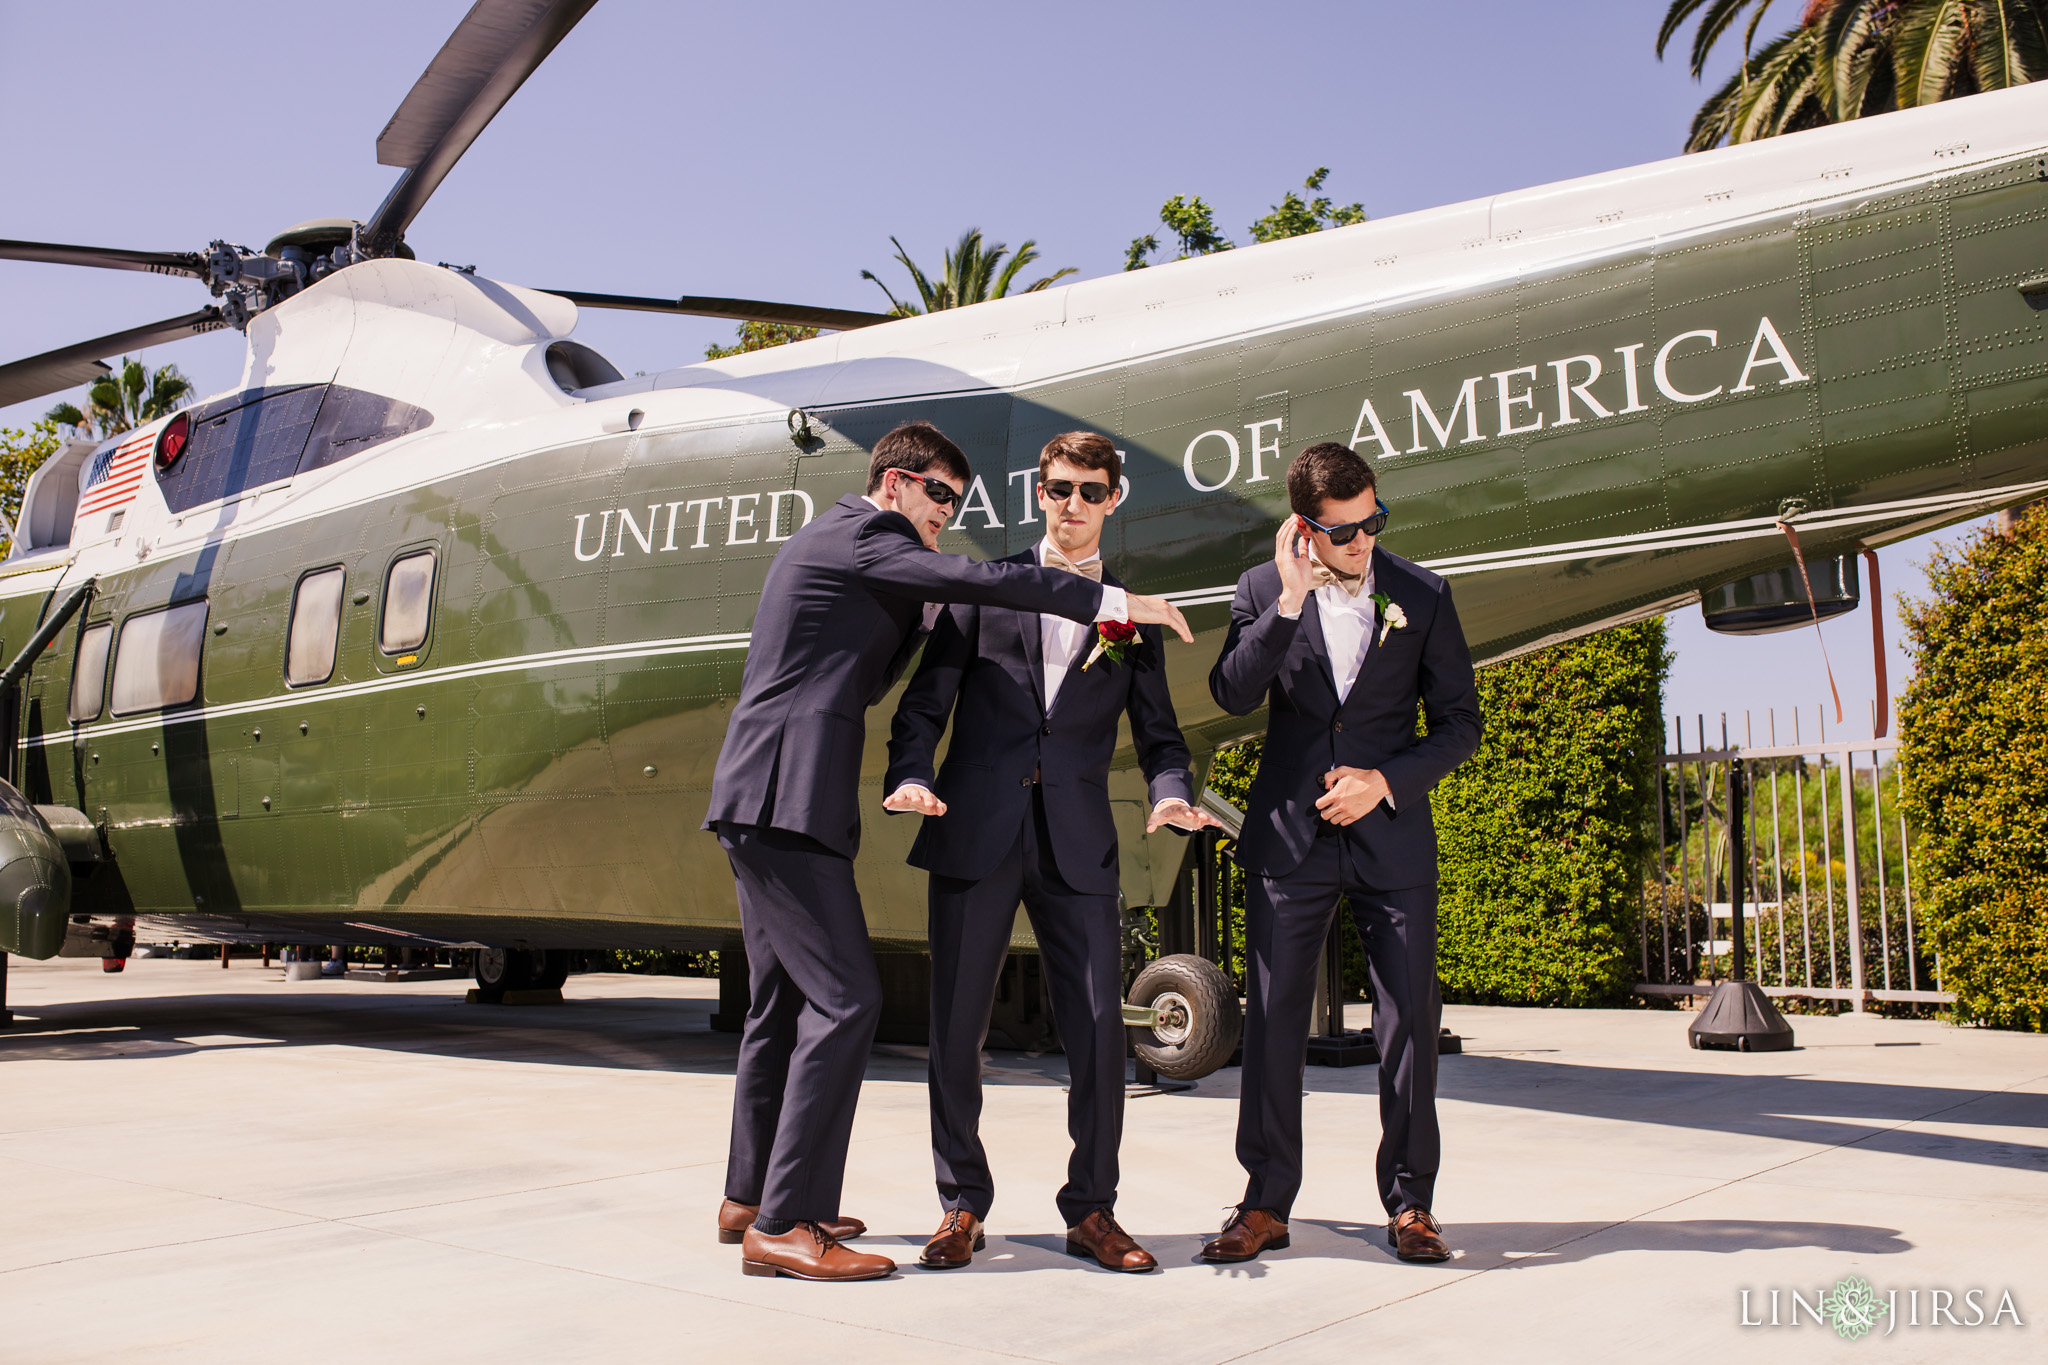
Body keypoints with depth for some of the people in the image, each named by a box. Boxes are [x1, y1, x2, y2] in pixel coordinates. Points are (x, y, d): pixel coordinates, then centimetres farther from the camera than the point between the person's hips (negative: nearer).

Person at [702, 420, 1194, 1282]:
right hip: (785, 800, -11)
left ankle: (751, 1198, 25)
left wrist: (922, 607, 13)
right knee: (844, 999, -12)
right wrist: (1114, 601, -16)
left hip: (759, 805, 11)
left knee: (784, 1000, 15)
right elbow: (983, 580, -18)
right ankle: (781, 1226, -9)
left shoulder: (840, 547, 25)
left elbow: (862, 683, 24)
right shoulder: (856, 533, -6)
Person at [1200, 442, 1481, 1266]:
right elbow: (1232, 695, -13)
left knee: (1410, 1022, 2)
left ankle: (1409, 1202, 17)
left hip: (1392, 838, 0)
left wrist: (1386, 781, -10)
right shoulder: (1263, 591, 0)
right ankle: (1266, 1202, 14)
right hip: (1290, 836, 0)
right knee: (1272, 1021, 2)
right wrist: (1290, 601, -21)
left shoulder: (1422, 595, 1)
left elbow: (1459, 723, 4)